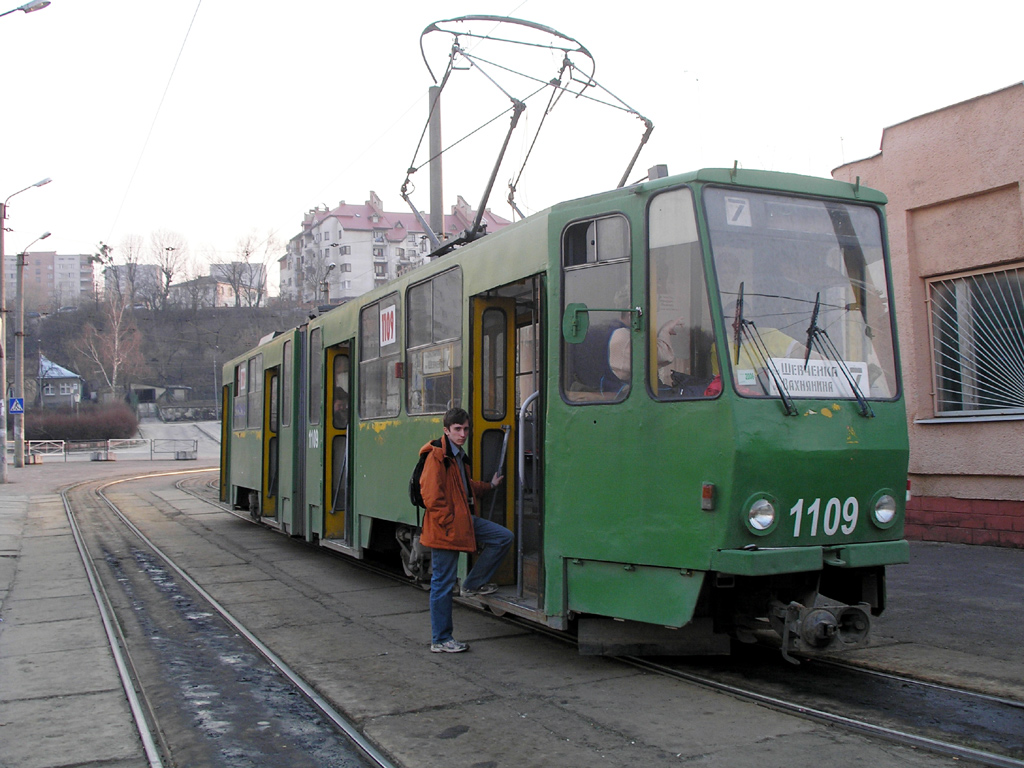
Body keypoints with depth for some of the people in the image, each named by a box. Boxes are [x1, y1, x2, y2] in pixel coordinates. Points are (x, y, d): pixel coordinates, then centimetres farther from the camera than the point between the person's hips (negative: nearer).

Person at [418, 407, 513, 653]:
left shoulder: (459, 455, 15)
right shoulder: (437, 456, -15)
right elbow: (432, 497, -21)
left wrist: (489, 485, 27)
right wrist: (449, 524, -19)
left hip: (464, 520, 9)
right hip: (445, 528, -9)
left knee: (504, 537, 6)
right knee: (443, 583, -2)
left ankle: (473, 585, 15)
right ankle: (440, 640, 9)